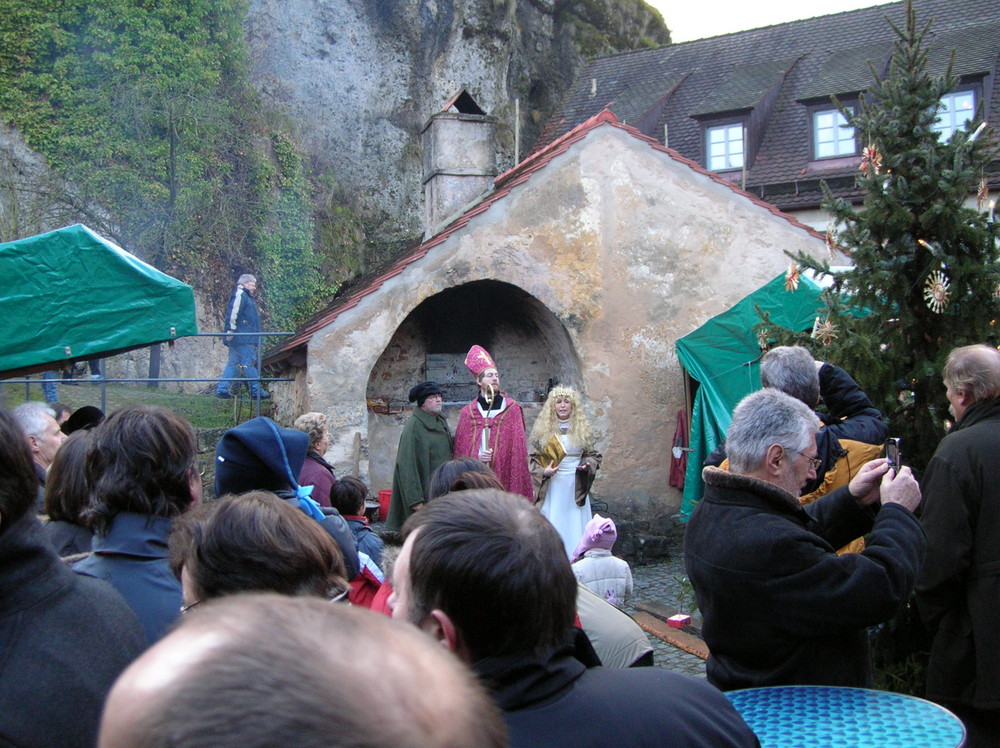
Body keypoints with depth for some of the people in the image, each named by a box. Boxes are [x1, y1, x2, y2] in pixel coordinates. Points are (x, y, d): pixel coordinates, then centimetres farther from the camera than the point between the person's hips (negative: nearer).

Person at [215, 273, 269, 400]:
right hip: (242, 338, -11)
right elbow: (233, 311, -18)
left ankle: (222, 389, 8)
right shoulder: (240, 294, -7)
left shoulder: (246, 297, 25)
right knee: (249, 363, -9)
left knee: (233, 364, 9)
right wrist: (231, 329, -24)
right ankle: (257, 391, -10)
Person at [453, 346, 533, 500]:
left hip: (505, 477, -1)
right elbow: (461, 451, 8)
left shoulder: (512, 409, 5)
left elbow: (518, 445, 2)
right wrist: (476, 457, -11)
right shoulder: (467, 413, 8)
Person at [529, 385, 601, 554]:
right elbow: (534, 458, 6)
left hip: (576, 488, 1)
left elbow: (593, 455, 12)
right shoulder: (543, 429, 3)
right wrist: (543, 471, -13)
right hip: (551, 486, -1)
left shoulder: (582, 428, 6)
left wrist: (588, 465, -9)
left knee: (575, 527, 2)